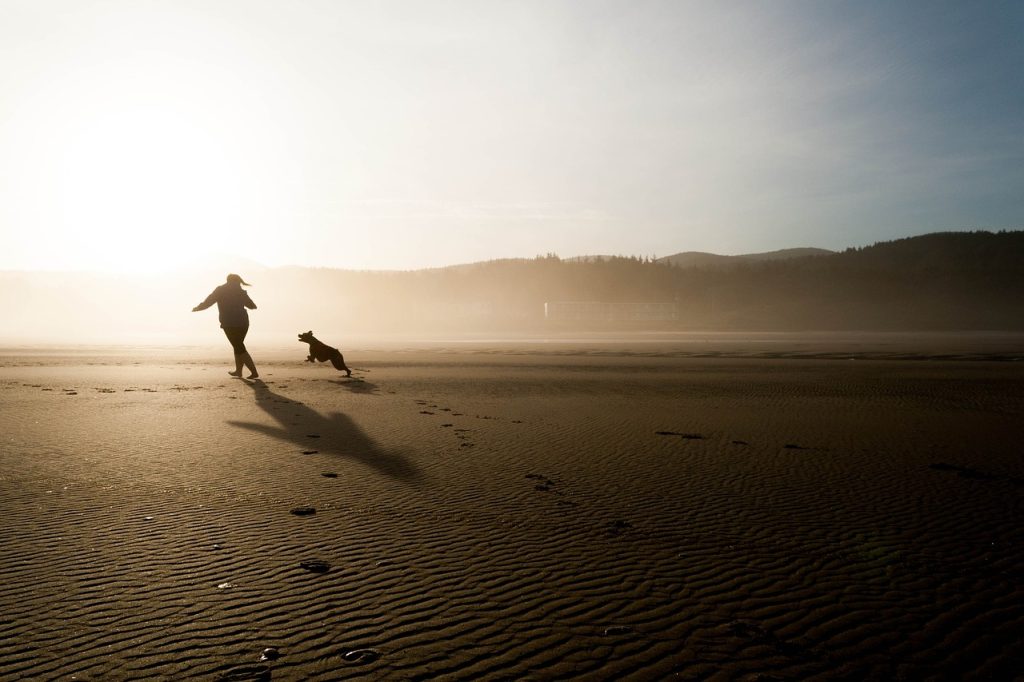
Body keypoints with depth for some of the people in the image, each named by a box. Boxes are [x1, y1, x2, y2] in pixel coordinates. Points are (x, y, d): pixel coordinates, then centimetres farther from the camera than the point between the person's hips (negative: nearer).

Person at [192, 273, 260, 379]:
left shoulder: (220, 290, 0)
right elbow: (252, 306, 16)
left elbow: (207, 302, 3)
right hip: (243, 322, 4)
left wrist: (196, 308, 21)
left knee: (239, 349, -2)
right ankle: (238, 371, 27)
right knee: (239, 346, 22)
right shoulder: (241, 292, 9)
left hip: (229, 325, -4)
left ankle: (254, 372, -11)